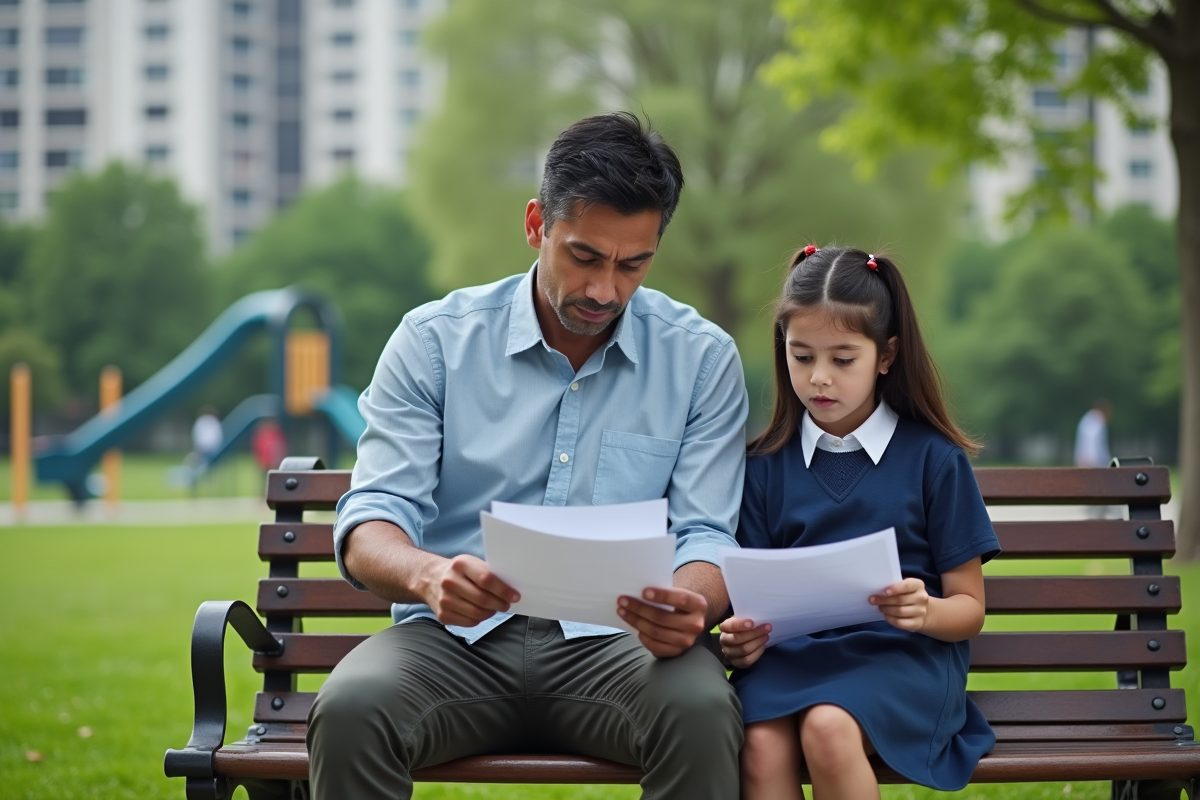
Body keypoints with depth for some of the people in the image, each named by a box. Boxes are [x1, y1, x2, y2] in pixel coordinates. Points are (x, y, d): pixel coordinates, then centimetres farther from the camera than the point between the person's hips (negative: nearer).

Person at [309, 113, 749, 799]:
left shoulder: (702, 358, 6)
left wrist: (688, 608, -25)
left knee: (701, 712, -34)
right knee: (349, 710, -32)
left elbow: (705, 536, 2)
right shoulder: (435, 339, 4)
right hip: (456, 638, 0)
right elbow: (371, 520, -1)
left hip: (616, 640, 0)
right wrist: (427, 574, -27)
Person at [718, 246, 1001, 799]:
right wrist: (743, 636, -12)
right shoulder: (768, 464, 14)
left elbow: (969, 607, 7)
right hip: (791, 651, 2)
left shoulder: (933, 458, 6)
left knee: (827, 728, -35)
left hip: (899, 654, -2)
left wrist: (926, 612, -17)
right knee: (762, 747, -32)